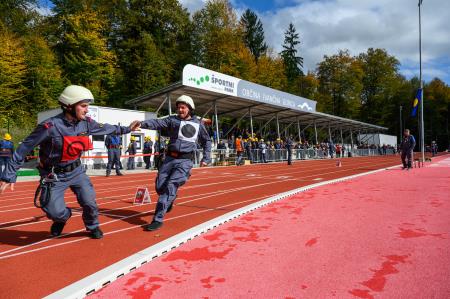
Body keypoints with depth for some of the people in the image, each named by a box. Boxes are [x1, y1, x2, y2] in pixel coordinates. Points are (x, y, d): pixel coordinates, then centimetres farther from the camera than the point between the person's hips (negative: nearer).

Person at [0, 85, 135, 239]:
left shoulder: (86, 123, -10)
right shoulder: (50, 126, -26)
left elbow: (104, 128, 12)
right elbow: (24, 149, -17)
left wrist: (125, 129, 20)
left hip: (76, 171, 4)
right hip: (55, 176, -4)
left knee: (89, 202, 3)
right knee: (56, 212, -4)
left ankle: (93, 227, 33)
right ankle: (61, 218, 35)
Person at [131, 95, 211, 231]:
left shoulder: (198, 124, 6)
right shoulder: (172, 119, 6)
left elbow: (206, 141, 16)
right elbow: (157, 123, -11)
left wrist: (206, 158, 8)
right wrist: (142, 123, -30)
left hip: (185, 160, -3)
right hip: (170, 158, 3)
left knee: (170, 187, -14)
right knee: (159, 186, 3)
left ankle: (158, 219, -9)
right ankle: (169, 202, 36)